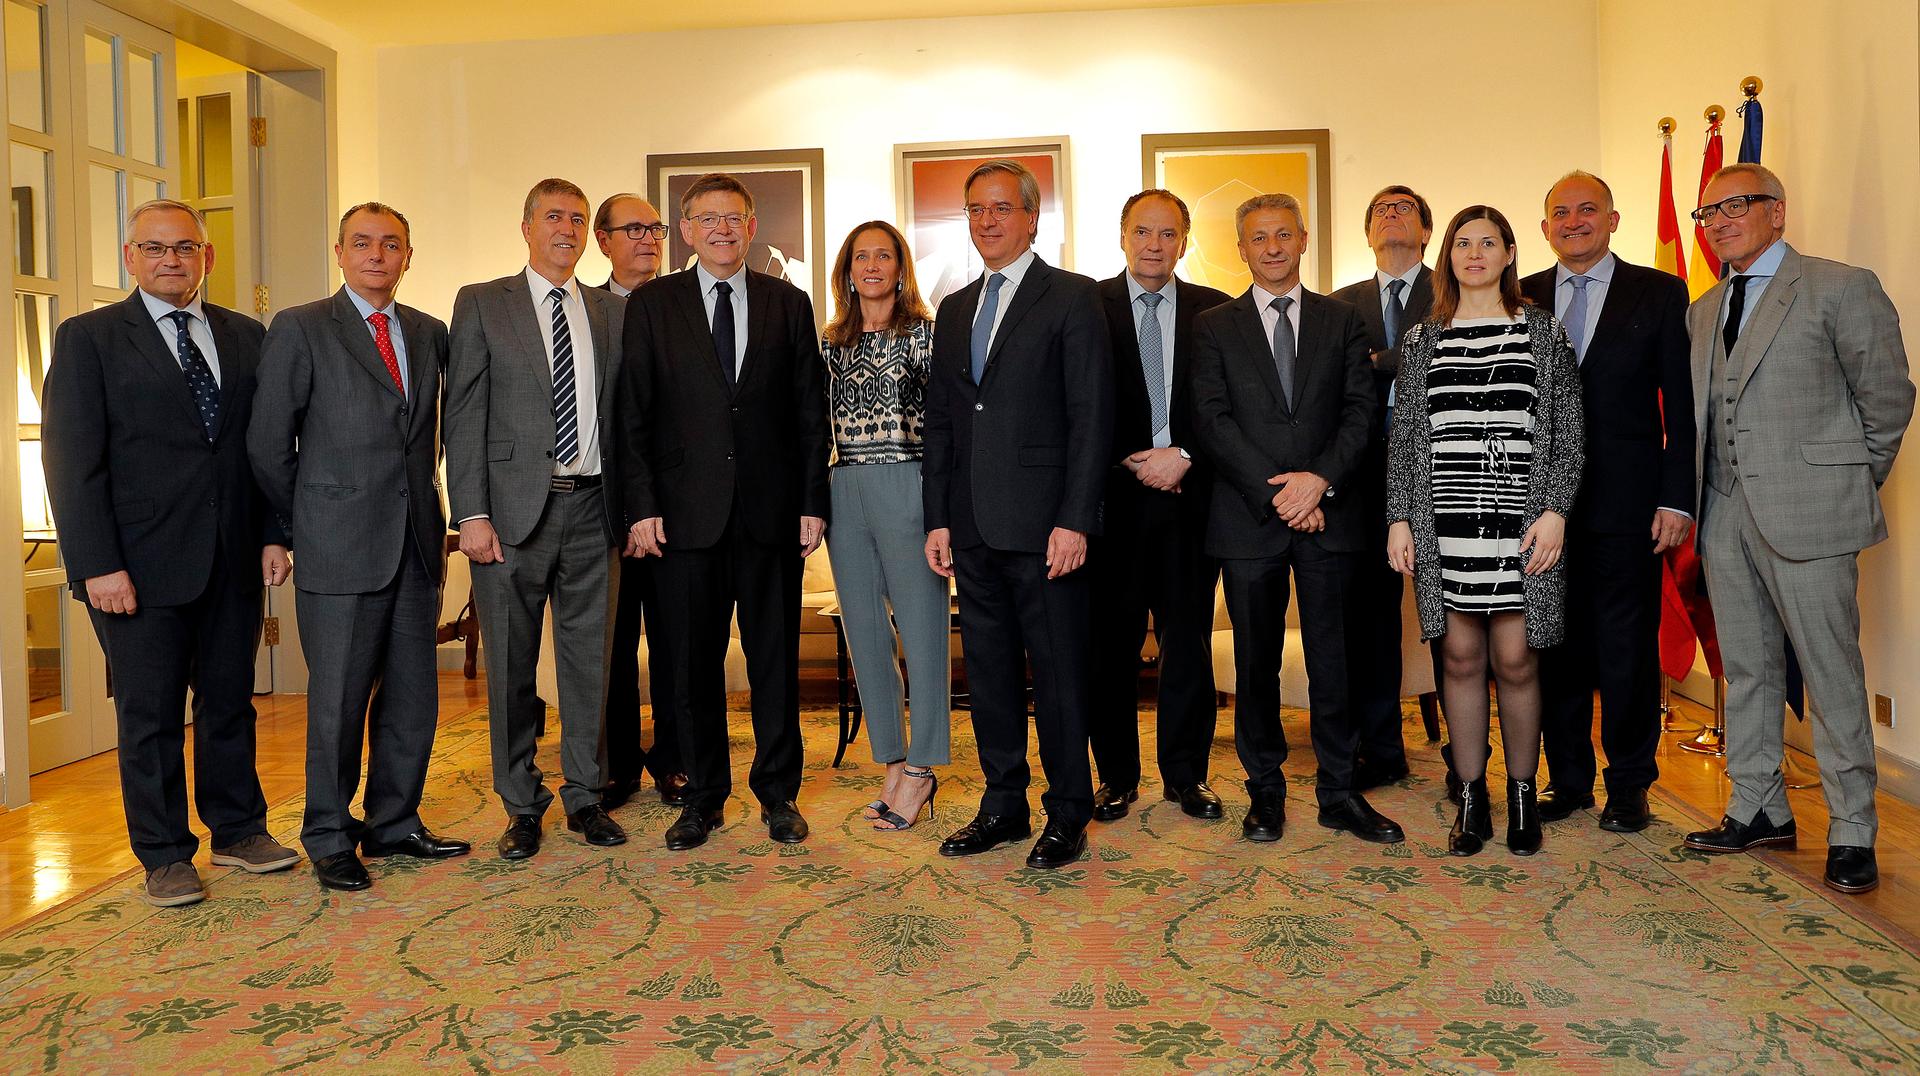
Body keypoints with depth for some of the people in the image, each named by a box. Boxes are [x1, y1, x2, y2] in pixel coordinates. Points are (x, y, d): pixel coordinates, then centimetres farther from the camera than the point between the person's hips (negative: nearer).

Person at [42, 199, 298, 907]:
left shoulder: (245, 337, 11)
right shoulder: (89, 338, 0)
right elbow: (71, 458, -6)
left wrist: (273, 534, 2)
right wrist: (97, 565, -14)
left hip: (235, 557, 4)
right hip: (142, 563, -3)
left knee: (231, 700, 13)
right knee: (150, 714, 6)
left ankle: (239, 830, 27)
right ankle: (165, 855, 19)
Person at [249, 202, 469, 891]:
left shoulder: (430, 334, 13)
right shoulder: (299, 330, -1)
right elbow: (268, 443, -2)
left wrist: (434, 516, 11)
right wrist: (307, 524, 2)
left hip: (417, 544, 5)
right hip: (340, 549, -5)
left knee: (413, 697, 10)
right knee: (338, 702, 2)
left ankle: (394, 825, 25)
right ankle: (329, 839, 17)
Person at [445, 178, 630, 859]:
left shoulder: (611, 313, 13)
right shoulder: (482, 305, 3)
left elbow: (621, 414, 11)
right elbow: (463, 417, -2)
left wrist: (630, 509, 4)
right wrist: (471, 514, -10)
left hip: (592, 508, 3)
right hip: (515, 508, -2)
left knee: (590, 660, 9)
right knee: (511, 665, 6)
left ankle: (585, 797, 23)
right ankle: (522, 807, 19)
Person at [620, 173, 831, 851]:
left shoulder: (789, 304, 8)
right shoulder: (652, 306, 6)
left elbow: (810, 412, 6)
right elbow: (634, 416, 2)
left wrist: (813, 503, 0)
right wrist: (642, 507, -6)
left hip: (771, 512, 1)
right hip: (685, 513, 0)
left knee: (776, 659, 7)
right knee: (693, 662, 7)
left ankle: (778, 793, 21)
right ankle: (704, 797, 22)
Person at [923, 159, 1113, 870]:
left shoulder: (1073, 299, -2)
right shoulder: (955, 309, 17)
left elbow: (1091, 416, -8)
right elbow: (940, 421, 16)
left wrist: (1075, 520, -15)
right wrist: (938, 518, 9)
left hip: (1043, 522, -6)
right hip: (973, 528, 6)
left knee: (1058, 671, 2)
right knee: (988, 670, 12)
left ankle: (1068, 814, 15)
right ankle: (1003, 806, 24)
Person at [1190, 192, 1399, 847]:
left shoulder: (1342, 321, 12)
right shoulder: (1214, 328, 7)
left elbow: (1360, 410, 3)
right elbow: (1212, 420, -3)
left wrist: (1320, 480, -13)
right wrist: (1275, 494, -11)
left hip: (1328, 514, 1)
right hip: (1248, 519, -1)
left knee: (1332, 658, 5)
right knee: (1256, 662, 6)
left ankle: (1339, 792, 16)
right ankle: (1265, 790, 19)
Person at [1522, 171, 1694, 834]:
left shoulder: (1659, 294, 4)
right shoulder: (1522, 300, 9)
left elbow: (1682, 405, 0)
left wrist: (1677, 498, -8)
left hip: (1626, 504, -2)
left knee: (1628, 650, 5)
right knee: (1557, 647, 9)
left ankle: (1629, 784, 20)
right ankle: (1568, 779, 22)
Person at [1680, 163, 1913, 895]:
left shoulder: (1841, 288, -3)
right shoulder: (1703, 311, 16)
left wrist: (1855, 485, 3)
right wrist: (1695, 498, 8)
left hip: (1807, 512, -6)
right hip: (1725, 513, 6)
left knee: (1831, 673, -1)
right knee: (1746, 668, 13)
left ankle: (1852, 833, 10)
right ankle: (1758, 809, 24)